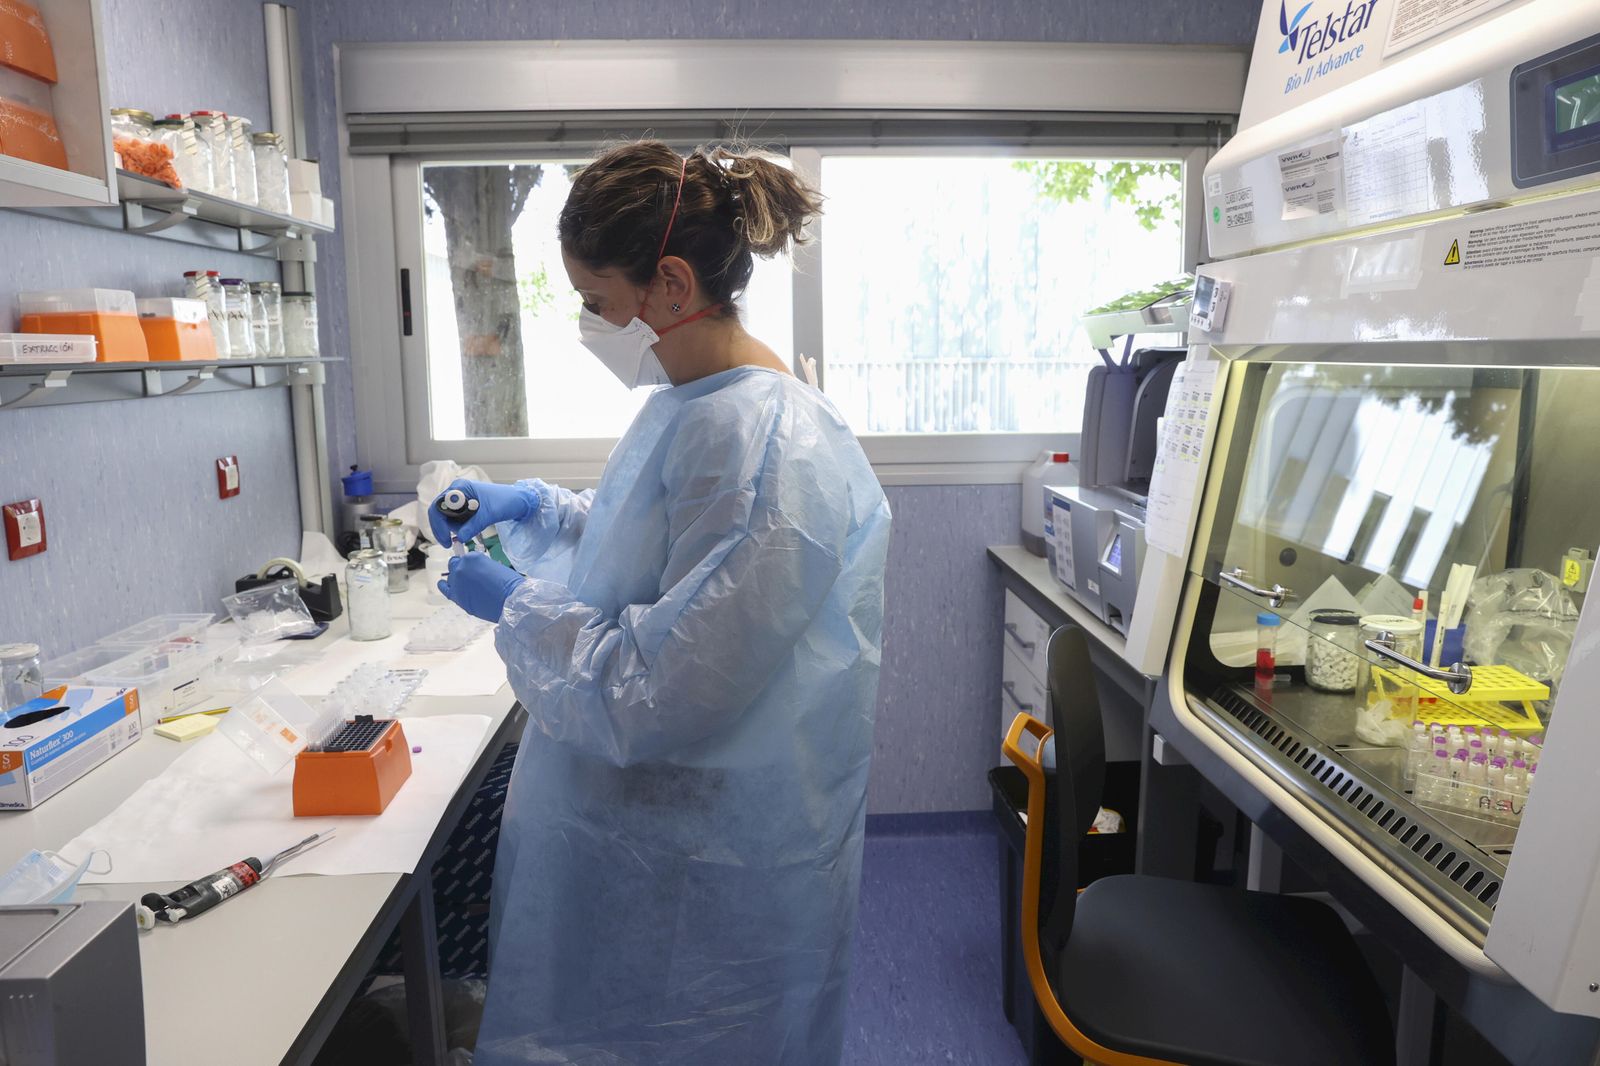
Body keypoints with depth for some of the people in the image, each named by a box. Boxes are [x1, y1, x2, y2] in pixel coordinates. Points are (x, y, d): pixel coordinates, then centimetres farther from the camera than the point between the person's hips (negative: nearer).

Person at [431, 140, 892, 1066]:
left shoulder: (768, 447, -29)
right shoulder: (692, 402, 3)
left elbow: (662, 698, -28)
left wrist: (518, 606, -15)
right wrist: (536, 507, 7)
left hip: (716, 878, -9)